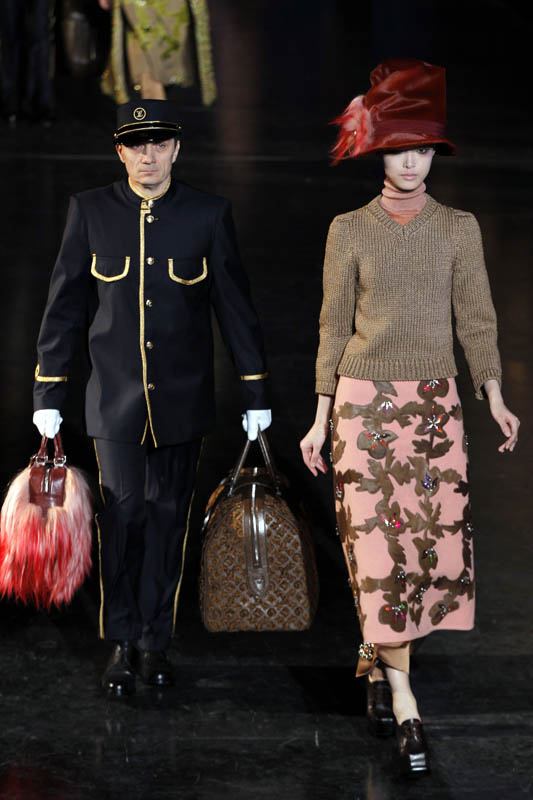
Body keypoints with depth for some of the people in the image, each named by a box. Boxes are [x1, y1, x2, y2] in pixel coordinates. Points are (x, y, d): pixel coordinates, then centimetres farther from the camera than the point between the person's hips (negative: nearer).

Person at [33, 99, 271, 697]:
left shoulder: (208, 214, 0)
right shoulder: (89, 211, 1)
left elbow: (235, 306, 4)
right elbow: (65, 305, 4)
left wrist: (255, 394, 4)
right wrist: (47, 393, 2)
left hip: (182, 399, 1)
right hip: (115, 399, 0)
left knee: (167, 518, 6)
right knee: (122, 515, -7)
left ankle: (155, 640, 18)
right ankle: (122, 644, 5)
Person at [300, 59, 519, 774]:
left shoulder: (459, 228, 7)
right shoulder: (349, 230, 3)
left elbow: (476, 319, 6)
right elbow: (334, 326, 5)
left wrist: (495, 398, -5)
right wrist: (321, 418, 2)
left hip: (436, 405, 2)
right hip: (365, 402, -2)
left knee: (444, 544, -4)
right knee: (380, 549, -7)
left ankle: (376, 658, 21)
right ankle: (405, 708, -5)